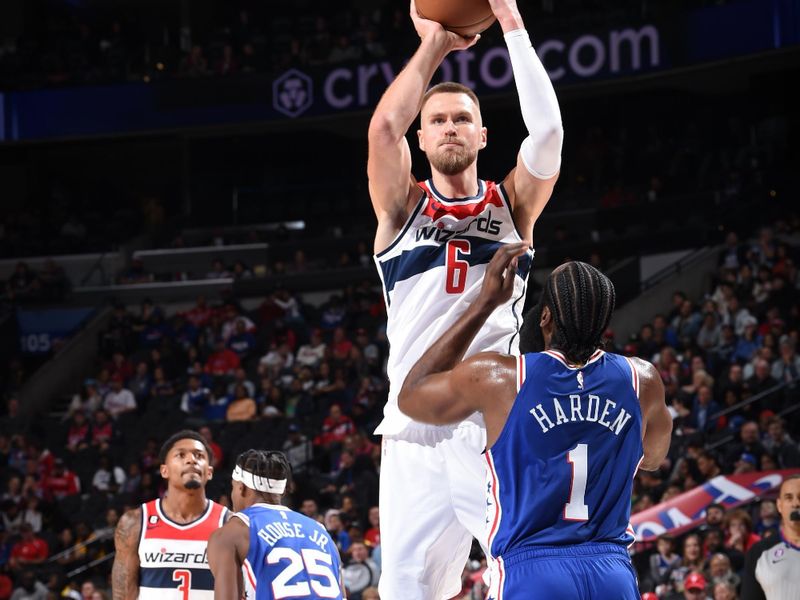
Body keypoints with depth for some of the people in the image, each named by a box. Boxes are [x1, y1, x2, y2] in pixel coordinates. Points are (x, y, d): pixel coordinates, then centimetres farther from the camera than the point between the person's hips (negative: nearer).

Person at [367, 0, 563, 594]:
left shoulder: (512, 205, 11)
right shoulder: (402, 207, 11)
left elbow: (547, 130, -6)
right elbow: (384, 126, -7)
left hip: (497, 432, 0)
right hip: (415, 437, 0)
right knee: (407, 585, -5)